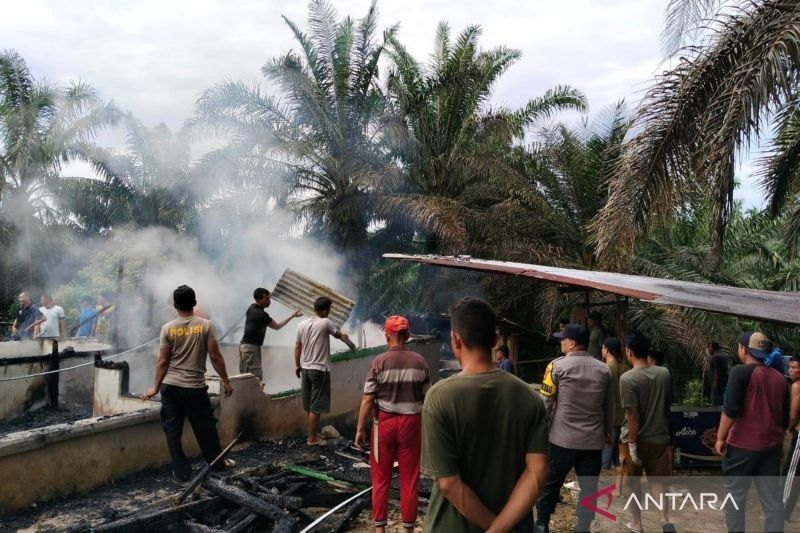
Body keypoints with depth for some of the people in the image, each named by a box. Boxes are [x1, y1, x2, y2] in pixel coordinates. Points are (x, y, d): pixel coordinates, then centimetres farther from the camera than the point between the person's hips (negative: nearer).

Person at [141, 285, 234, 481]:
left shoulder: (168, 328, -2)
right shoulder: (205, 325, -6)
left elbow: (162, 361, -2)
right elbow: (215, 357, -7)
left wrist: (156, 387, 8)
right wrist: (226, 381, 3)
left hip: (170, 387, 1)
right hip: (195, 387, -1)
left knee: (173, 430, 11)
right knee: (206, 427, 14)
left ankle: (181, 471, 16)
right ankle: (218, 463, 27)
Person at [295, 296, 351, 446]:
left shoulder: (302, 324, 5)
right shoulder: (325, 323, -13)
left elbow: (297, 347, 11)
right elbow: (338, 335, 5)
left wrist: (297, 365, 23)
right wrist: (345, 337, 28)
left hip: (305, 368, 7)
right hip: (319, 370, -7)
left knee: (308, 405, 15)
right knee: (316, 406, 0)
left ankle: (313, 433, 26)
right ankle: (312, 438, 6)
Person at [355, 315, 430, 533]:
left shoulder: (379, 362, -10)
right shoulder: (420, 362, -5)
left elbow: (368, 400, -10)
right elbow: (427, 398, 2)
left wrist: (360, 429, -2)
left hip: (385, 422, -1)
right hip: (411, 423, 1)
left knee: (381, 479, 13)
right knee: (409, 479, 11)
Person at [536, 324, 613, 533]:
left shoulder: (557, 366, -7)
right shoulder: (604, 370, 5)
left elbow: (545, 403, -6)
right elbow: (609, 406, 13)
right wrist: (608, 432, 25)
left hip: (562, 438, -3)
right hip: (593, 440, 3)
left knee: (550, 482, 11)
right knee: (589, 487, 10)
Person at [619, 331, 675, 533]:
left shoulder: (627, 378, -18)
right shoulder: (664, 373, -2)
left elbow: (632, 413, -20)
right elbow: (668, 404, 10)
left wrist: (632, 444, -15)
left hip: (636, 439, -4)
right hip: (660, 438, 4)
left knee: (632, 484, 12)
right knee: (658, 480, 16)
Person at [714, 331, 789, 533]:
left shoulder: (741, 372, -11)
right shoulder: (780, 377, 8)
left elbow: (730, 410, -17)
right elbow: (785, 418, 14)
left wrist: (720, 438, -7)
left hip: (743, 444, -6)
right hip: (771, 445, 6)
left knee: (735, 494, 6)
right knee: (773, 497, 10)